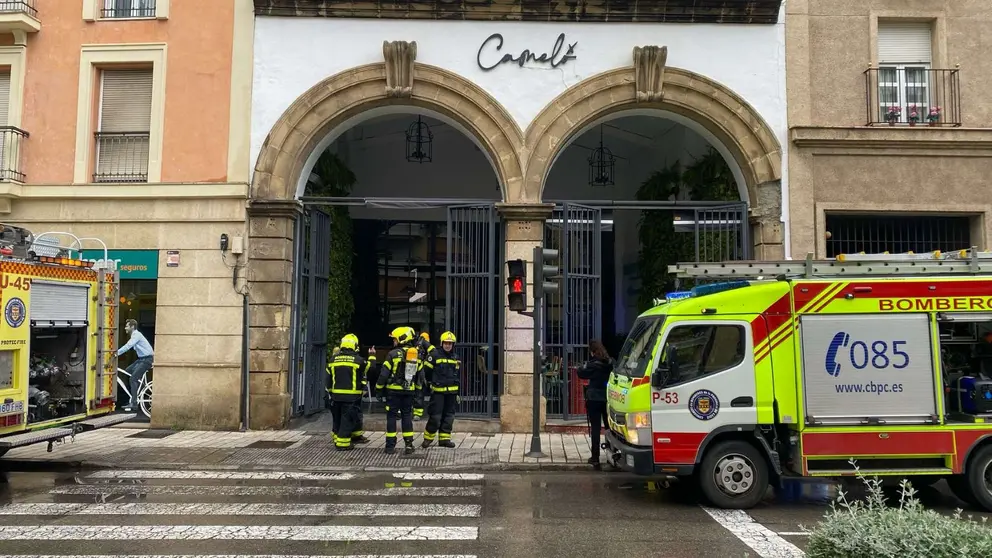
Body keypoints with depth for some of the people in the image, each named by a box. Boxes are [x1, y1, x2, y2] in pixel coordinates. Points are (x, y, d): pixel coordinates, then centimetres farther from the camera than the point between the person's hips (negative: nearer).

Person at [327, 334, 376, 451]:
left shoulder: (334, 359, 6)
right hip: (351, 396, -5)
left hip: (336, 394, 5)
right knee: (348, 419, 0)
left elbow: (328, 377, 10)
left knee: (337, 418, 14)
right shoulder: (358, 360, -8)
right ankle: (343, 443, -1)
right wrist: (372, 356, 18)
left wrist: (330, 391, 21)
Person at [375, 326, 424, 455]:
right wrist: (418, 390, 21)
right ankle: (409, 444, 8)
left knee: (391, 416, 4)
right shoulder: (417, 355, 6)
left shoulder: (393, 354, -11)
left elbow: (384, 374, -10)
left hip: (393, 390, -4)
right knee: (407, 416, 12)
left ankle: (390, 446, 6)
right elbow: (420, 375, 12)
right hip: (409, 391, 4)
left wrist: (379, 389, 0)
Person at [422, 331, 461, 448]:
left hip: (451, 392, 6)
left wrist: (457, 392, 20)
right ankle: (428, 438, 9)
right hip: (437, 391, -6)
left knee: (449, 417, 8)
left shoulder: (456, 358, 13)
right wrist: (429, 383, 1)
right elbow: (425, 371, -4)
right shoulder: (434, 355, -6)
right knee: (435, 416, -6)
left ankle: (444, 439, 17)